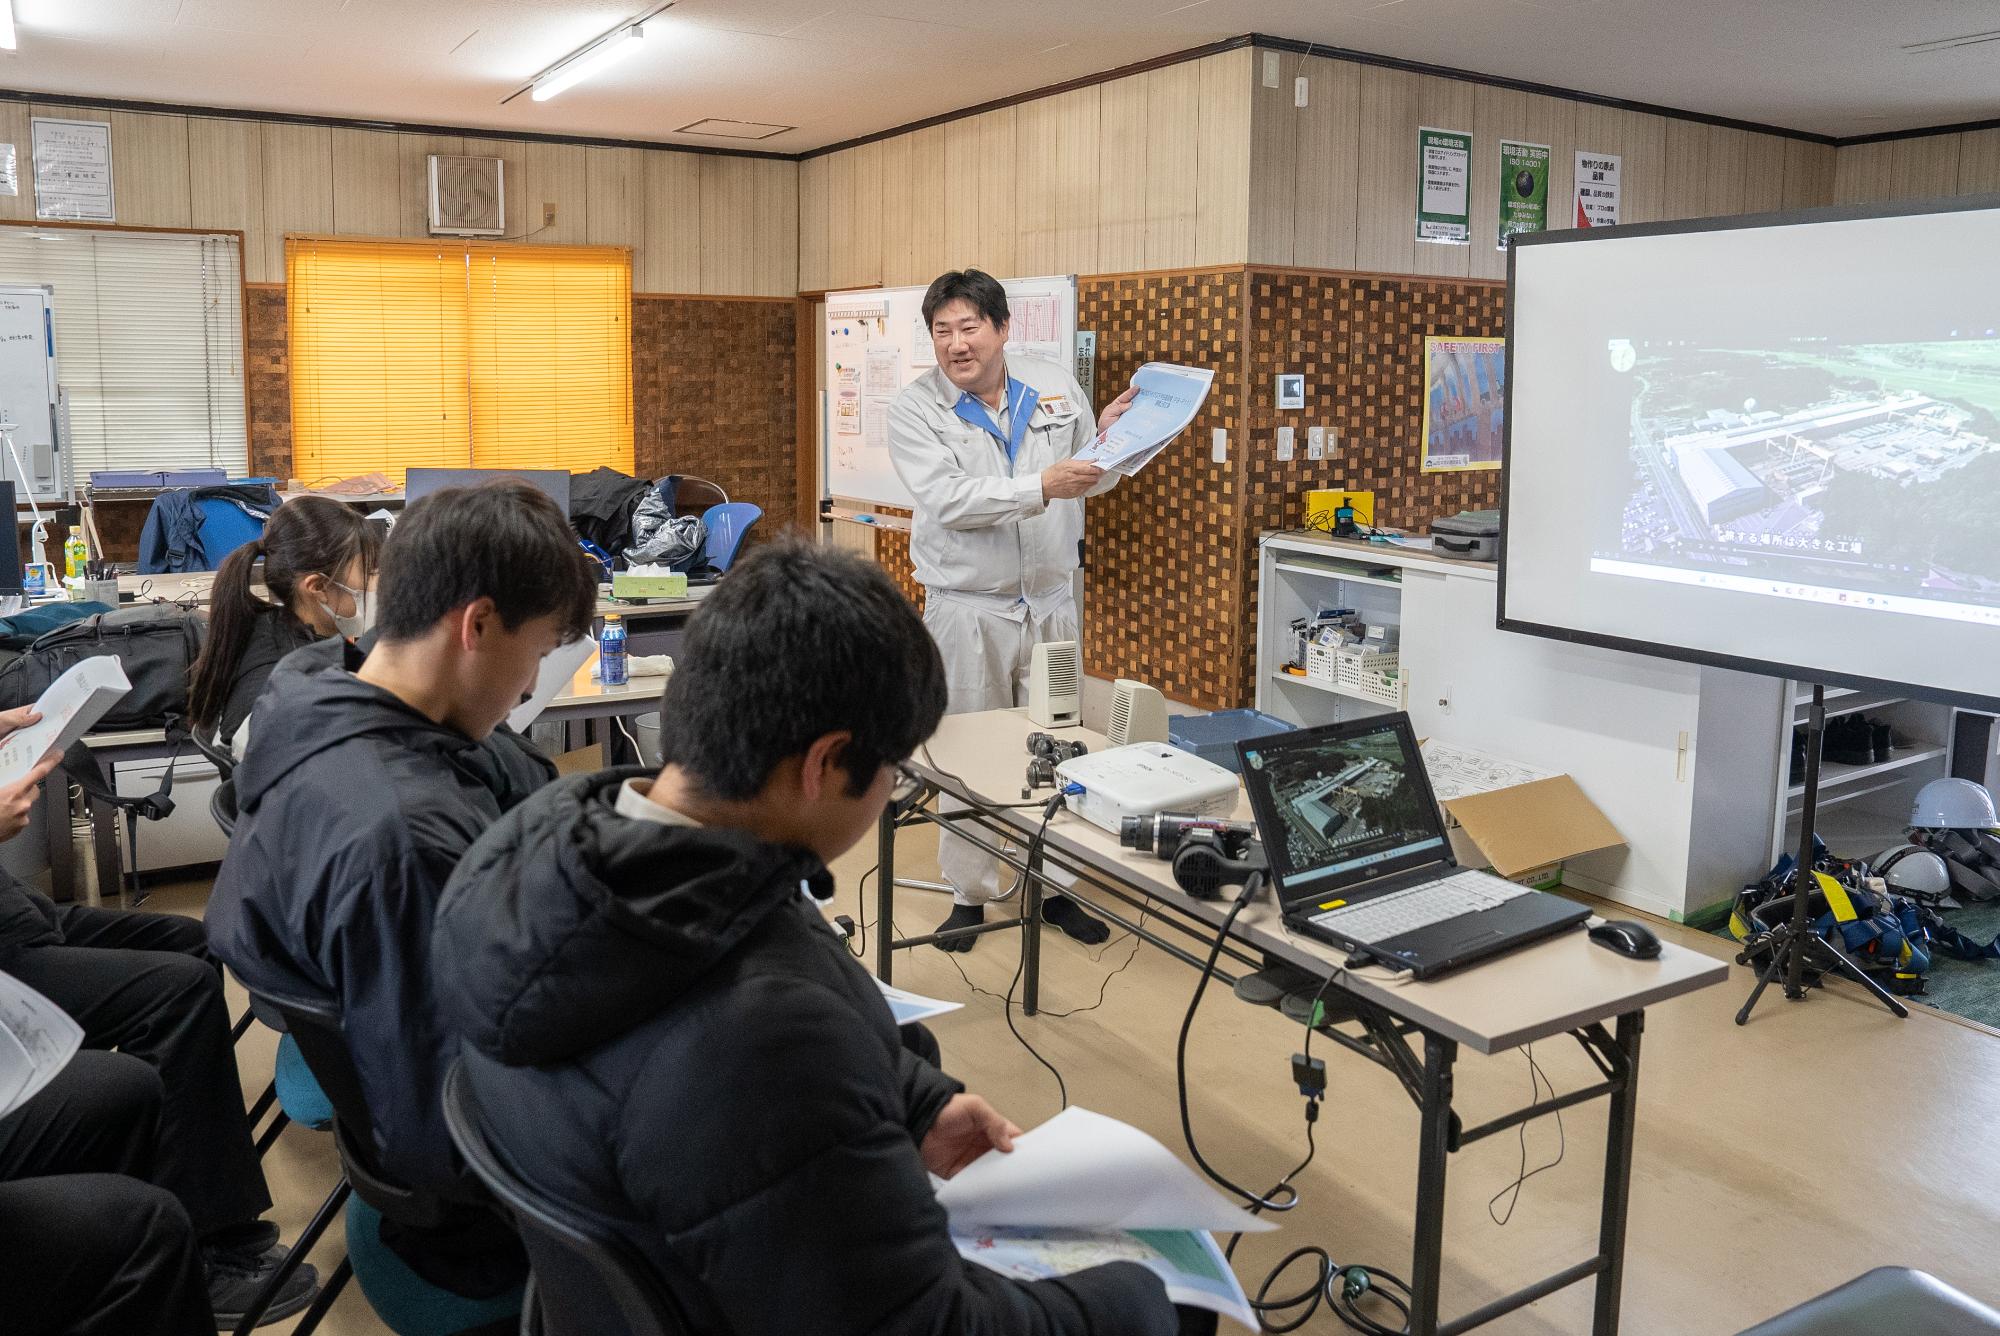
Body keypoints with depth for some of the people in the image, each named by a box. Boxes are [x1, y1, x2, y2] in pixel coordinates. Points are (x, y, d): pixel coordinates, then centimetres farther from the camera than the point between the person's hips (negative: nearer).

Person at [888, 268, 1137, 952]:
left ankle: (1054, 887, 28)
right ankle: (969, 896, 21)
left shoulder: (1056, 388, 4)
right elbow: (947, 499, -21)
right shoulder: (916, 407, -7)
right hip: (967, 608, -3)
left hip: (1050, 604, 3)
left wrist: (1107, 437, -7)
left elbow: (1092, 480, 13)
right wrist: (1041, 487, -28)